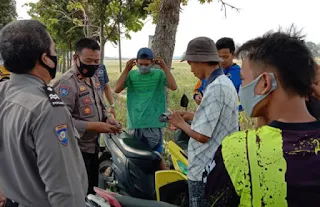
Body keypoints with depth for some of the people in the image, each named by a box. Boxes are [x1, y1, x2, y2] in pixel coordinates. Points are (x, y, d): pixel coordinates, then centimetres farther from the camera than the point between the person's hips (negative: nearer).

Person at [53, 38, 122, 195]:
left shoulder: (93, 78, 8)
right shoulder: (66, 83, -22)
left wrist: (107, 119, -2)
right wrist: (95, 126, -26)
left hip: (93, 145, 8)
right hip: (77, 150, -8)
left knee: (93, 187, 22)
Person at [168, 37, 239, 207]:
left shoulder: (215, 88, -23)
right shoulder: (225, 82, 8)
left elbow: (202, 135, -23)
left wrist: (181, 124, -6)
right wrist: (192, 116, 10)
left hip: (206, 169, -9)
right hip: (219, 165, 9)